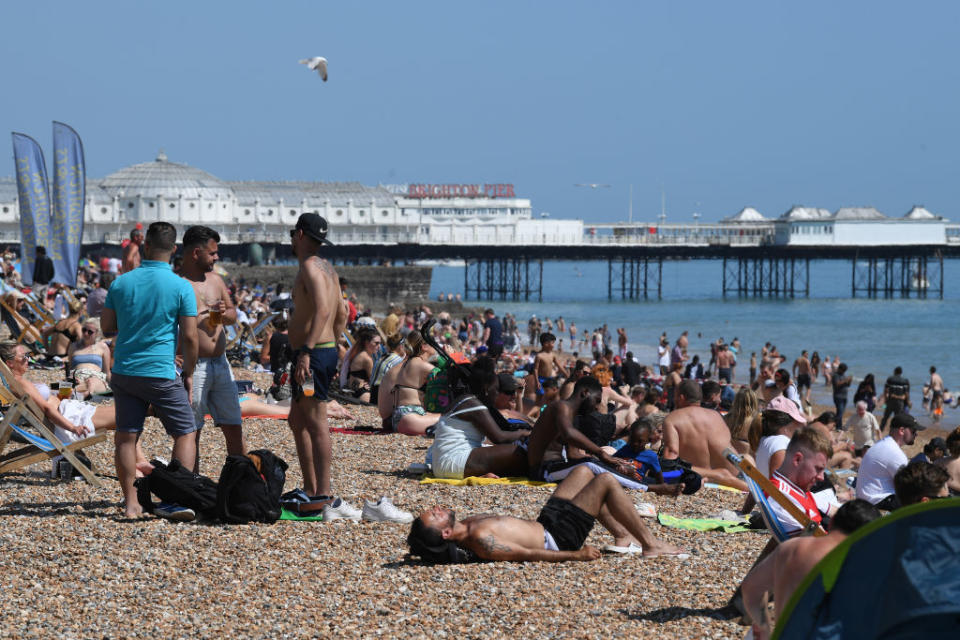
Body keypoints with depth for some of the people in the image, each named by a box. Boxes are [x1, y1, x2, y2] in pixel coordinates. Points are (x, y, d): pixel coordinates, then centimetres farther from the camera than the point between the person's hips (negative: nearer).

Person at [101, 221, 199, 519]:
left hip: (124, 371, 3)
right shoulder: (181, 287, -8)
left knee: (126, 437, 9)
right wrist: (188, 373, 5)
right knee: (185, 434, 7)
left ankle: (131, 503, 8)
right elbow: (189, 337, -8)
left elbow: (106, 326, 10)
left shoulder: (121, 283, 2)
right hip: (161, 373, -3)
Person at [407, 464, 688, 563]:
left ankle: (623, 535, 26)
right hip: (559, 538, -10)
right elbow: (527, 554, -29)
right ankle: (650, 544, 4)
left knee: (583, 472, 20)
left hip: (545, 523, 10)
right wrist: (576, 555, -25)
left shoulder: (466, 526, -4)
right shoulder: (480, 540, -32)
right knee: (605, 481, -9)